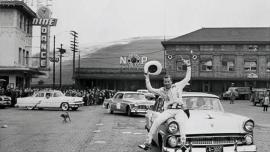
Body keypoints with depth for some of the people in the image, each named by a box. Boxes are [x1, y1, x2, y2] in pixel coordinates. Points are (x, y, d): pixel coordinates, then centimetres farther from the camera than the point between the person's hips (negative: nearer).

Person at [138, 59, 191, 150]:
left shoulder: (178, 86, 17)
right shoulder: (162, 90, 20)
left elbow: (187, 78, 19)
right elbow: (150, 89, 16)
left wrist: (188, 66, 14)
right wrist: (147, 79, 13)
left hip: (180, 110, -1)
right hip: (168, 111, 1)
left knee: (181, 122, -36)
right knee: (156, 121, -24)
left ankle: (184, 144, -44)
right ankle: (147, 143, -22)